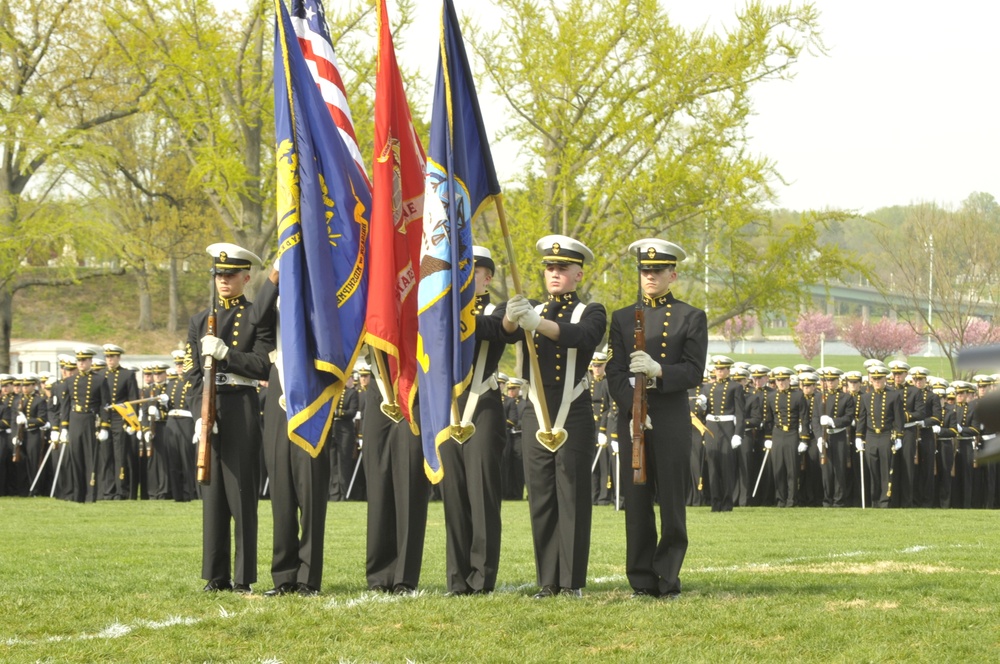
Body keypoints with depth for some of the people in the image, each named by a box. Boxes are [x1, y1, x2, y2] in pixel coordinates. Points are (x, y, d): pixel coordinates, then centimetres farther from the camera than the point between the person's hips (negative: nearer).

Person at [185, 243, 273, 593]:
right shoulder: (200, 321, 15)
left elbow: (262, 366, -8)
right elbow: (193, 374, 10)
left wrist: (224, 353, -18)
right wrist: (199, 414, -3)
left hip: (242, 410, -4)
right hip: (208, 411, 4)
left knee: (242, 494, -5)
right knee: (212, 494, 5)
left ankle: (244, 577, -2)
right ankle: (216, 575, 9)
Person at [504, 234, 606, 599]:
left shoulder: (591, 313, 3)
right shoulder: (531, 310, 14)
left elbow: (581, 336, -21)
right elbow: (510, 331, -9)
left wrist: (539, 323, -38)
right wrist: (512, 318, -34)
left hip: (574, 415, -3)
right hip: (536, 415, 4)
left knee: (572, 498, -4)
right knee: (541, 499, 3)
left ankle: (572, 582, -1)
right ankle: (548, 581, 7)